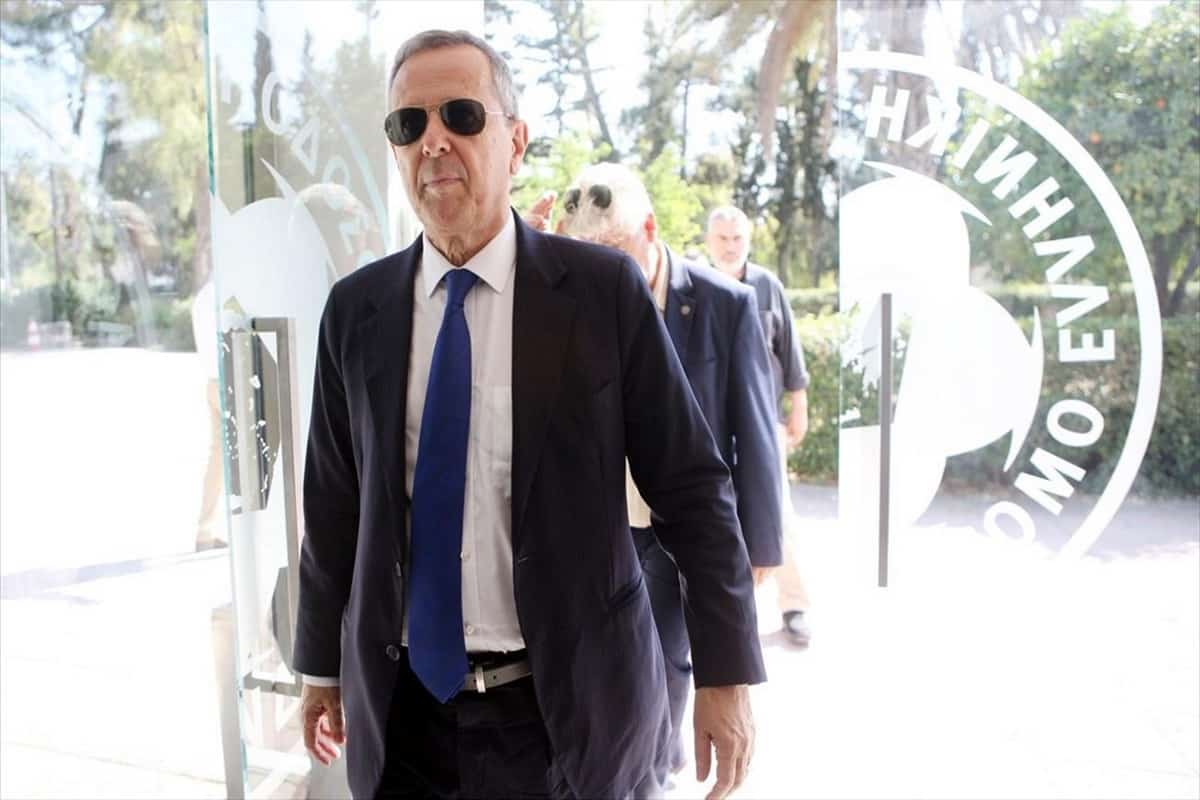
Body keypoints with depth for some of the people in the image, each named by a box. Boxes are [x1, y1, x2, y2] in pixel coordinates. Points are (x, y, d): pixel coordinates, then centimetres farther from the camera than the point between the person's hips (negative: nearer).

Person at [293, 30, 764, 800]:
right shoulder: (355, 309, 0)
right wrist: (322, 662, 14)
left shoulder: (604, 287, -9)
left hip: (573, 703, -2)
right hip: (404, 709, 3)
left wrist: (726, 672, -6)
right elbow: (335, 500, 7)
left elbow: (692, 484, -6)